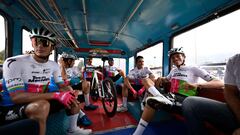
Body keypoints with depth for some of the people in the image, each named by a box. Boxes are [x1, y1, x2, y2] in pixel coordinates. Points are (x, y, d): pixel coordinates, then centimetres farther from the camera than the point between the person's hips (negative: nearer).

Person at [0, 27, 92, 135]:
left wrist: (69, 92, -20)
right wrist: (56, 95, -33)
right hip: (11, 109, -5)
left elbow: (62, 86, 3)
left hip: (40, 103, 6)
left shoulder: (54, 65, -1)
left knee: (71, 97, -3)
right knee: (42, 105, -37)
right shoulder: (14, 62, -17)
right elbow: (16, 96, -25)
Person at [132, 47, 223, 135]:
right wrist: (160, 79, 9)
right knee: (146, 80, -9)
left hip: (184, 100, -7)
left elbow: (220, 83, -7)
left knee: (152, 101, -33)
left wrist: (196, 84, -28)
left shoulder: (194, 69, 1)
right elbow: (167, 79, 36)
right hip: (171, 97, 7)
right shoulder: (173, 70, 18)